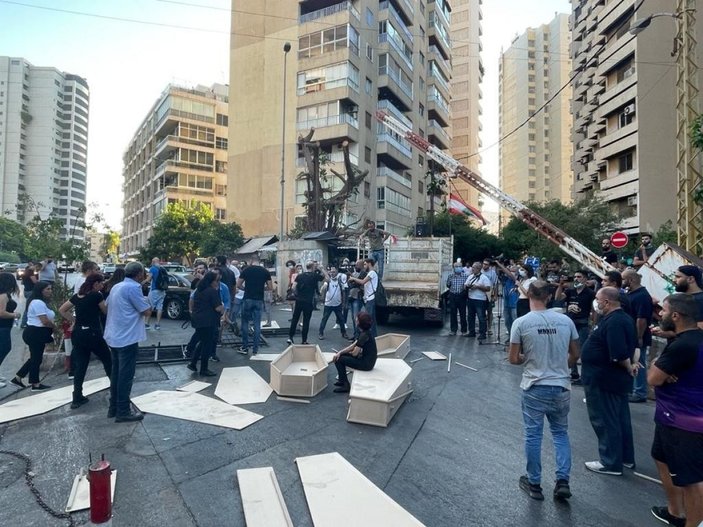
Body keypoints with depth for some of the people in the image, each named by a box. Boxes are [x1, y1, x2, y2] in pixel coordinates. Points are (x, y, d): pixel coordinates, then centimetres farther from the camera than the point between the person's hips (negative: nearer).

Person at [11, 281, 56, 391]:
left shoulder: (41, 302, 16)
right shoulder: (38, 303, -19)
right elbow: (45, 321, -24)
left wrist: (52, 327, 1)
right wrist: (54, 326, -6)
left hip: (37, 333, 11)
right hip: (35, 333, -11)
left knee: (35, 357, 18)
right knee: (36, 358, 0)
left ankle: (17, 378, 26)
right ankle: (35, 384, 10)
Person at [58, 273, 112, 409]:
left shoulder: (77, 296, 9)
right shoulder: (97, 295, -10)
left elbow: (62, 310, 15)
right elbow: (106, 311, 0)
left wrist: (73, 320, 13)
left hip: (78, 334, 6)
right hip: (92, 334, -6)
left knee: (80, 366, 9)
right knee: (108, 360, 13)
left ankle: (77, 398, 10)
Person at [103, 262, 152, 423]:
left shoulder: (117, 287, 12)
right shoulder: (133, 288, -17)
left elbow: (108, 305, 28)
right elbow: (147, 312, -15)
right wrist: (147, 304, 5)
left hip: (114, 337, 9)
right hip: (127, 338, -9)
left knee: (116, 373, 16)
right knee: (125, 376, -2)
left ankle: (114, 408, 24)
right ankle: (123, 412, 5)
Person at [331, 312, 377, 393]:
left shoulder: (365, 335, -24)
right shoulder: (365, 332, 5)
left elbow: (355, 353, -19)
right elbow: (352, 346, 7)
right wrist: (340, 352, -6)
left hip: (366, 364, -9)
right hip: (365, 359, 9)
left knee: (338, 359, -6)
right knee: (339, 355, 12)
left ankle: (345, 385, 3)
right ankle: (342, 380, 24)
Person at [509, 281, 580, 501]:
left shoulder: (521, 323, -13)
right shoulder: (566, 321, -4)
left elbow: (513, 359, -10)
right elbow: (575, 355, 6)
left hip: (534, 388, -3)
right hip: (561, 387, 3)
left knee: (533, 435, 10)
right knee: (561, 433, 20)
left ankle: (534, 484, 22)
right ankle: (563, 481, 16)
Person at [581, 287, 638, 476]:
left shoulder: (613, 322, -24)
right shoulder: (623, 318, 10)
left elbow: (619, 355, -28)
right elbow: (632, 345, 21)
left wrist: (629, 368, -11)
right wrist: (633, 363, 10)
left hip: (604, 381, -10)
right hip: (616, 379, 10)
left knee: (605, 421, 2)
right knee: (620, 418, 20)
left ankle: (611, 463, 14)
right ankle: (626, 457, 34)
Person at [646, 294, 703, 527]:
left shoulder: (683, 345, -26)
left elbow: (653, 378, -22)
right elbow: (661, 373, 10)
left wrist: (655, 365, -3)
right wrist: (663, 370, -11)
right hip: (674, 416, 11)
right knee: (663, 460, 24)